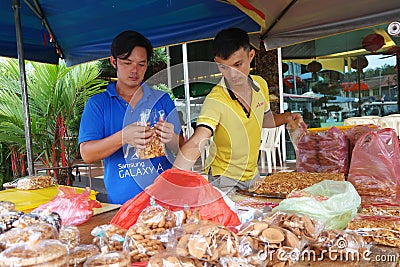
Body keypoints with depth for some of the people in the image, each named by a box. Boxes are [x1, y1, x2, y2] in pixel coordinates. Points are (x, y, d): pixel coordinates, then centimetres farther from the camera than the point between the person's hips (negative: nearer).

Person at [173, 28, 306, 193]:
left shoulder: (261, 85, -6)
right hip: (224, 181, -6)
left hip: (253, 174, 7)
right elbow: (195, 144, -38)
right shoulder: (215, 100, -26)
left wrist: (286, 117, -5)